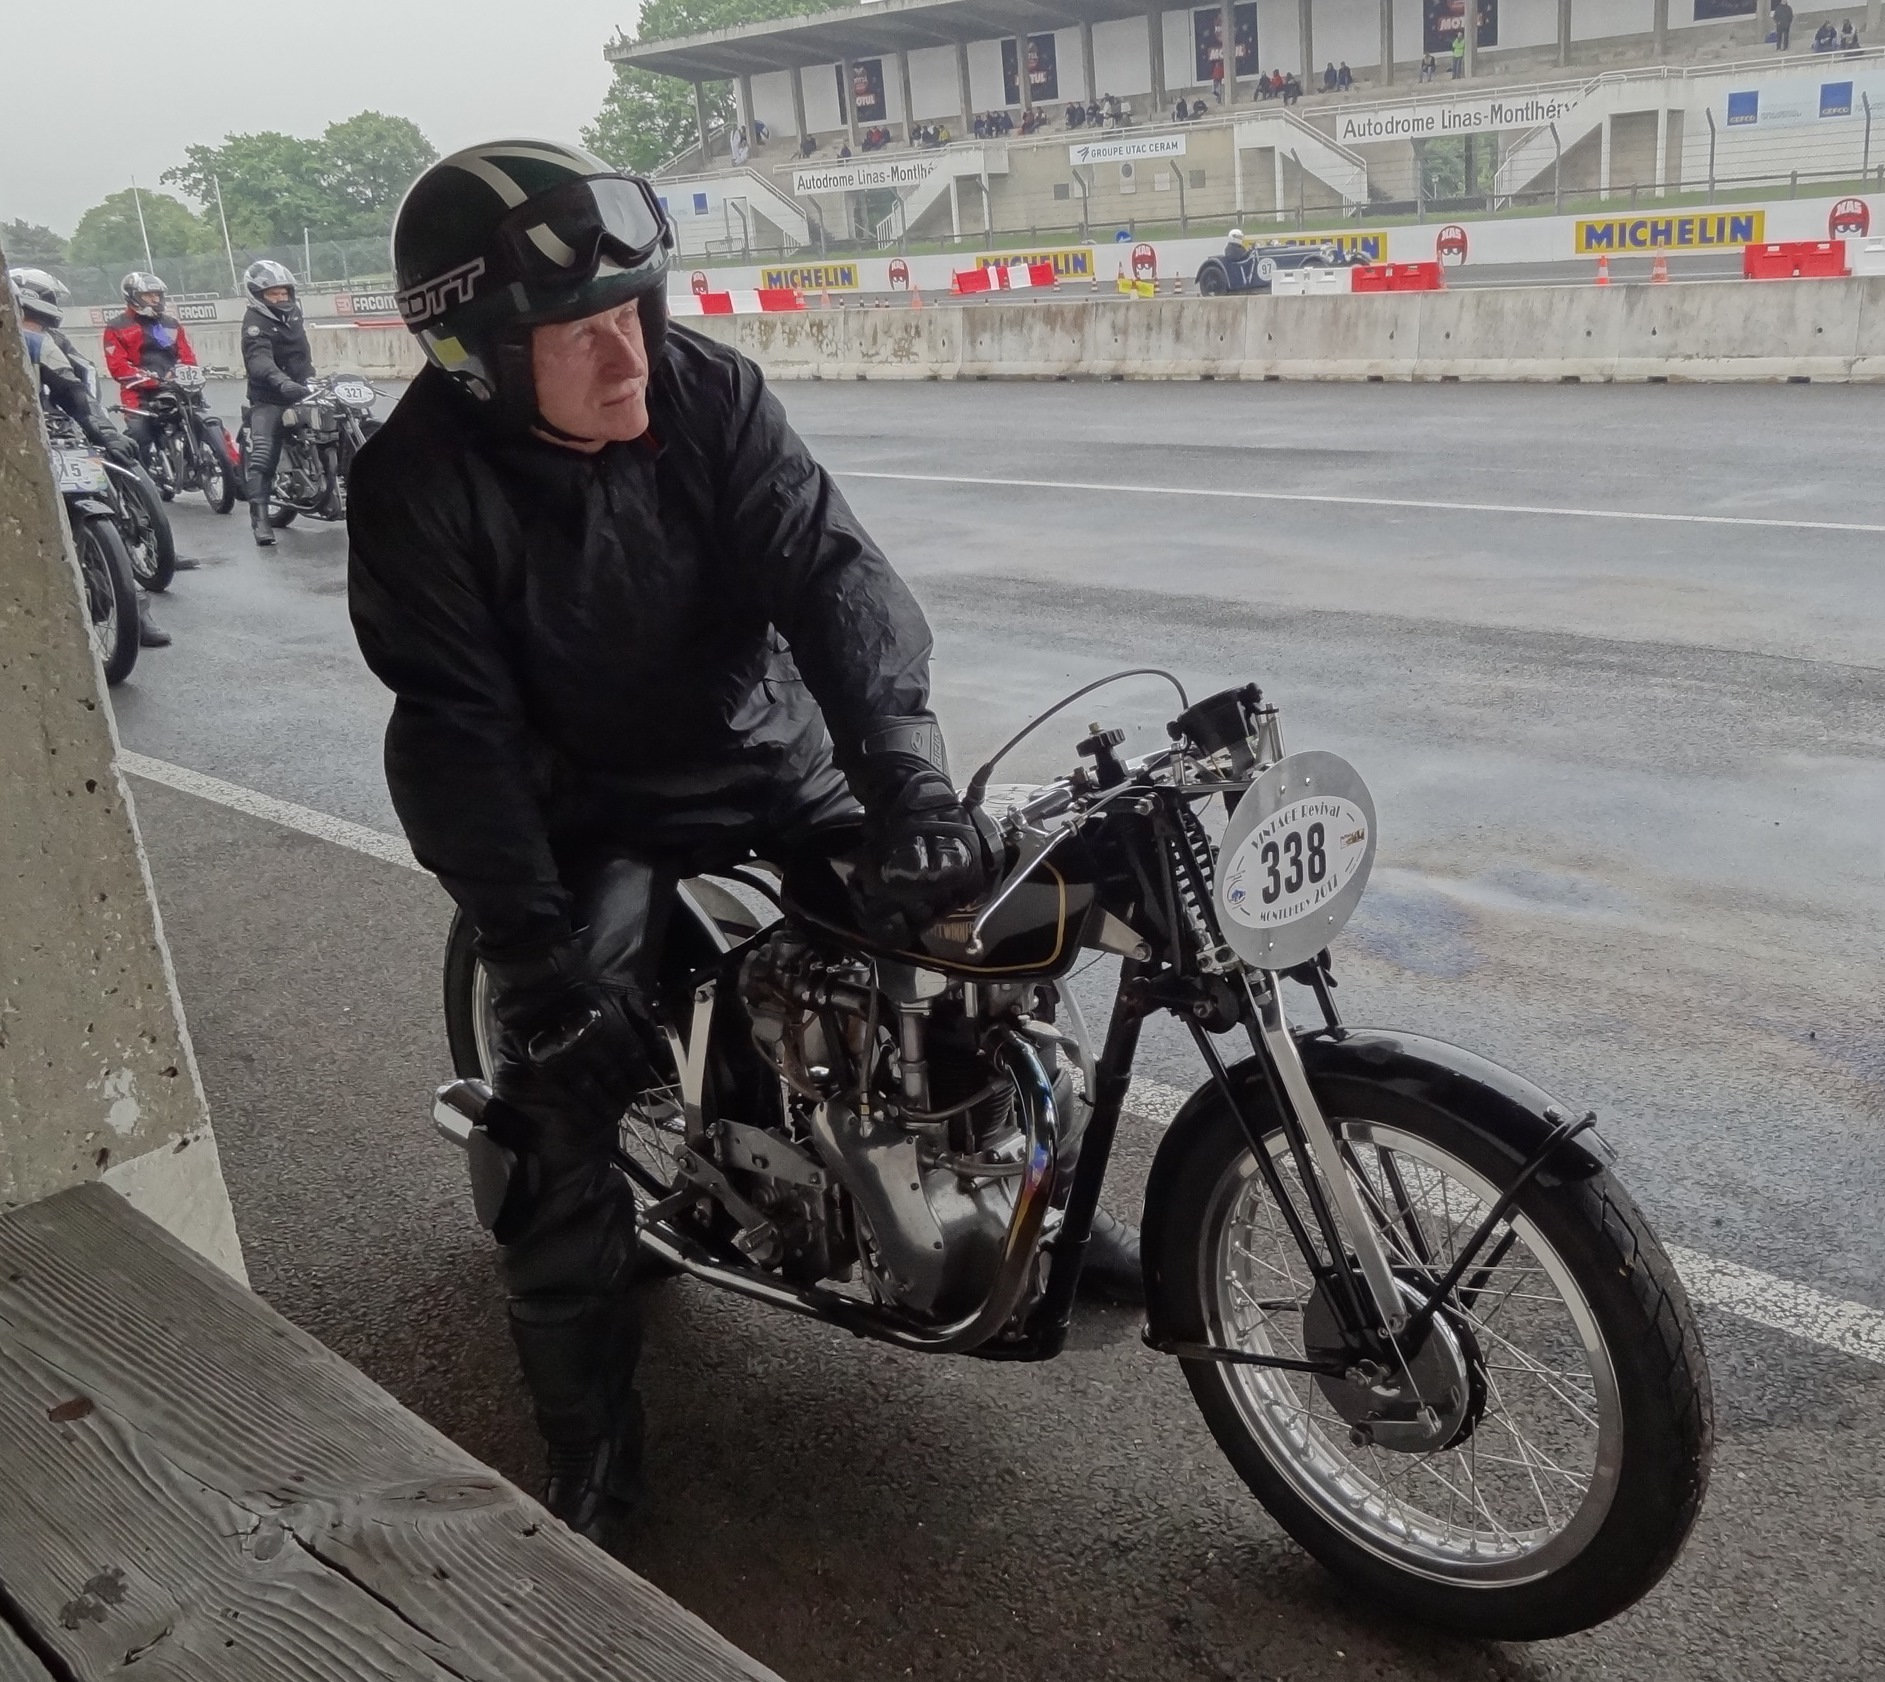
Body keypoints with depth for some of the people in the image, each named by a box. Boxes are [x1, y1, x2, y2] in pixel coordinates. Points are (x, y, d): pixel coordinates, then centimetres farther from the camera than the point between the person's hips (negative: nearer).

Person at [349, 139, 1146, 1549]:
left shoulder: (708, 390, -11)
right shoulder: (423, 482, -17)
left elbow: (831, 570, -21)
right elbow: (459, 730, -20)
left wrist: (909, 780, -36)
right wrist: (536, 953, -27)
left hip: (772, 757, 3)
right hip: (594, 814, -3)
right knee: (566, 1083, -18)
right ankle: (591, 1445, 0)